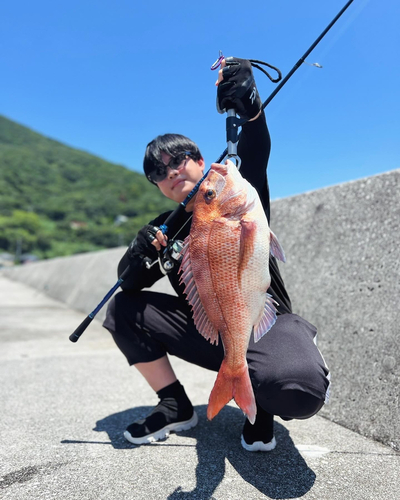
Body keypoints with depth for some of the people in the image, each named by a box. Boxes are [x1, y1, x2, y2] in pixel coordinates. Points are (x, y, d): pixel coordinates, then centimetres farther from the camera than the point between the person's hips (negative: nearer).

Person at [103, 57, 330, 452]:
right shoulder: (165, 228, 5)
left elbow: (255, 152, -26)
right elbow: (129, 283, -1)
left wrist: (248, 105, -47)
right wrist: (141, 252, -22)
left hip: (264, 325, -4)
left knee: (298, 389, -35)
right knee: (122, 310, -5)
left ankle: (258, 396, 4)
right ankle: (175, 407, 7)